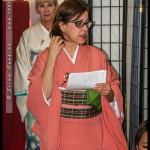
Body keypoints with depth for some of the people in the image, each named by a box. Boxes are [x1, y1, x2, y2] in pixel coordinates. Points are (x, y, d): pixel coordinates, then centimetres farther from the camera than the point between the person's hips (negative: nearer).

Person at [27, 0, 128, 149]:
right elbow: (42, 96, -15)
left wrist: (108, 92, -15)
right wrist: (52, 58, -16)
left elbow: (113, 97, 7)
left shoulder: (96, 55, 3)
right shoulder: (45, 57, -2)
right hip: (61, 135, -2)